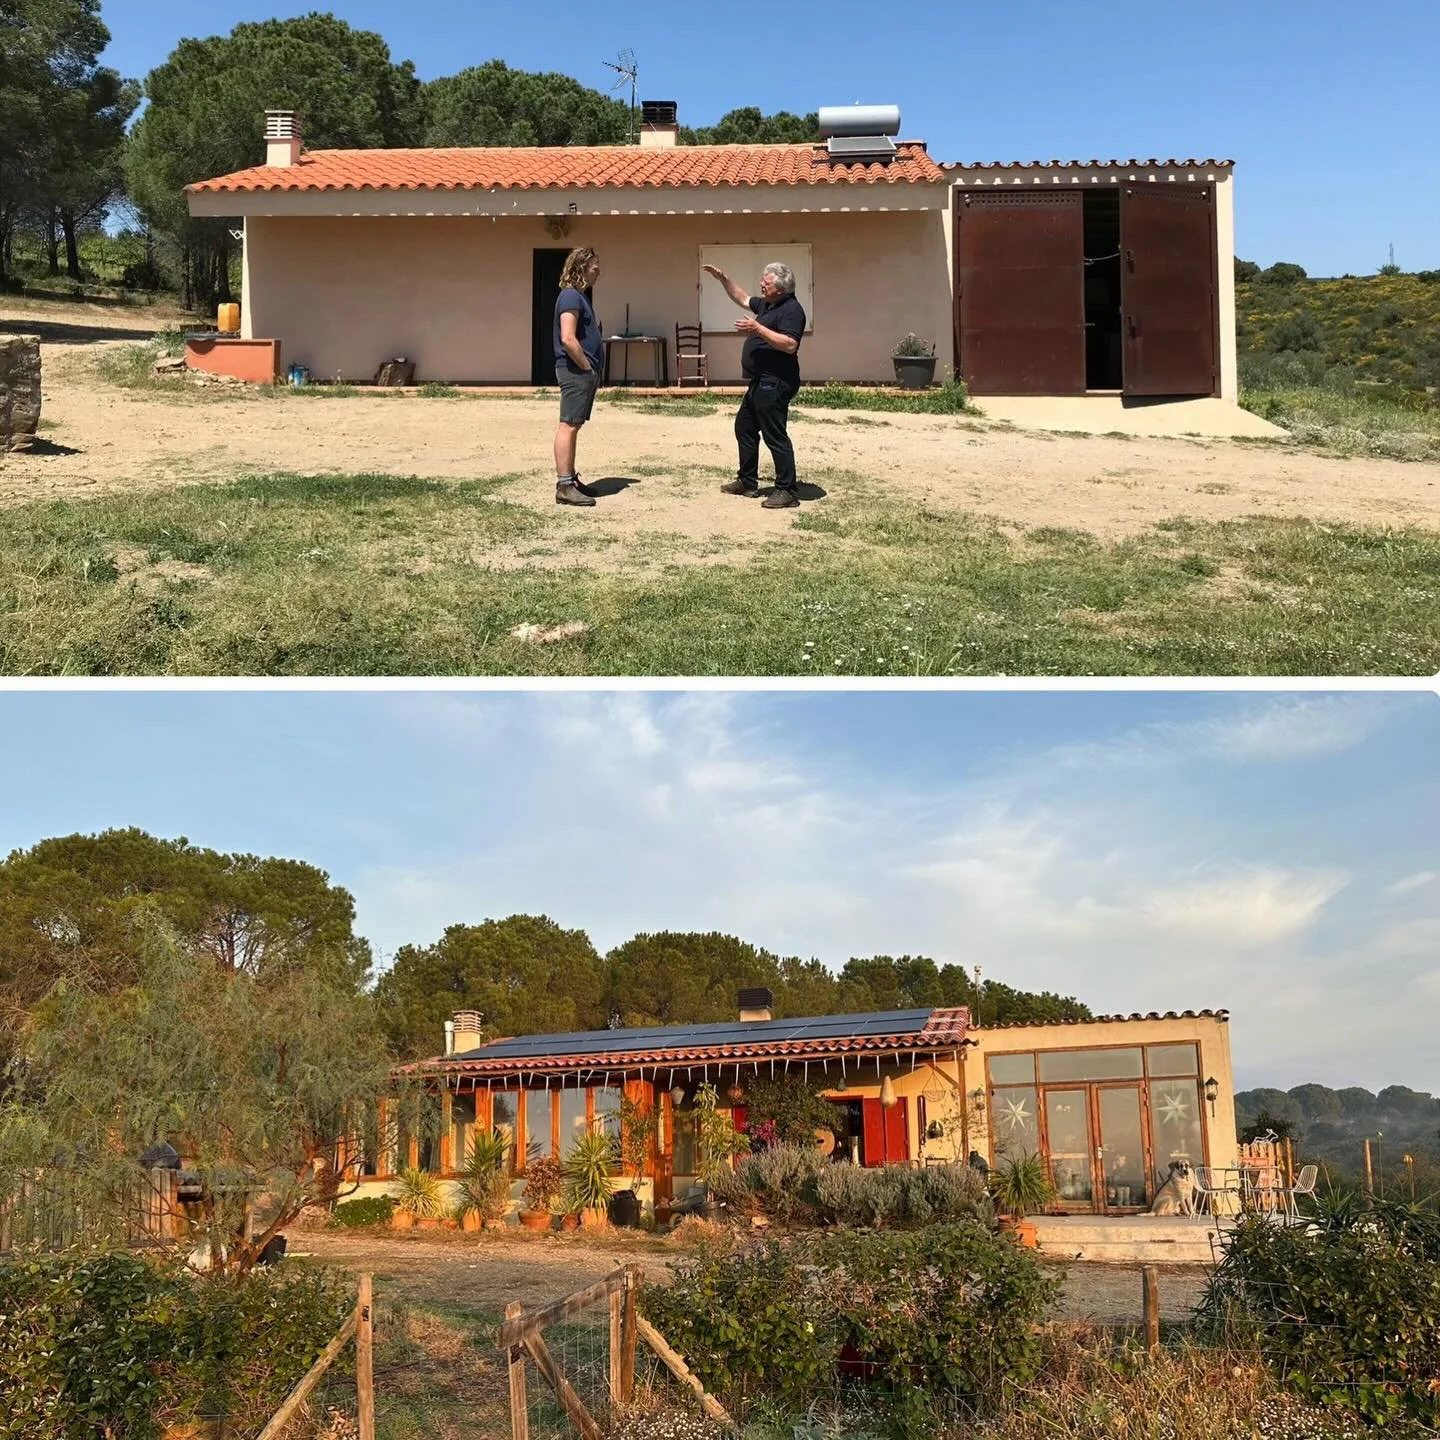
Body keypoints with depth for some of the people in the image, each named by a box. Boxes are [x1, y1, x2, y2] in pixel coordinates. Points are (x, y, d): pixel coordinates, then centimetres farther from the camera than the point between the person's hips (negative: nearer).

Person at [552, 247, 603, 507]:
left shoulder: (580, 296, 18)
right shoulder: (570, 296, -14)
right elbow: (568, 339, -23)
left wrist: (592, 369, 16)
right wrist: (587, 366, -15)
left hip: (585, 372, 10)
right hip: (576, 371, -10)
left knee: (574, 426, 13)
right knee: (568, 426, -10)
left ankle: (570, 478, 20)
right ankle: (564, 486, -11)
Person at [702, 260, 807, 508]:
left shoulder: (791, 310, -16)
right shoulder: (767, 305, 14)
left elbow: (790, 345, -28)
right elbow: (742, 299, 31)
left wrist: (758, 329, -27)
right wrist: (723, 279, 21)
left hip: (775, 384, -11)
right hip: (760, 382, 11)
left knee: (775, 435, -10)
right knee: (744, 427, 19)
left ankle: (787, 491, -7)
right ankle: (747, 481, 28)